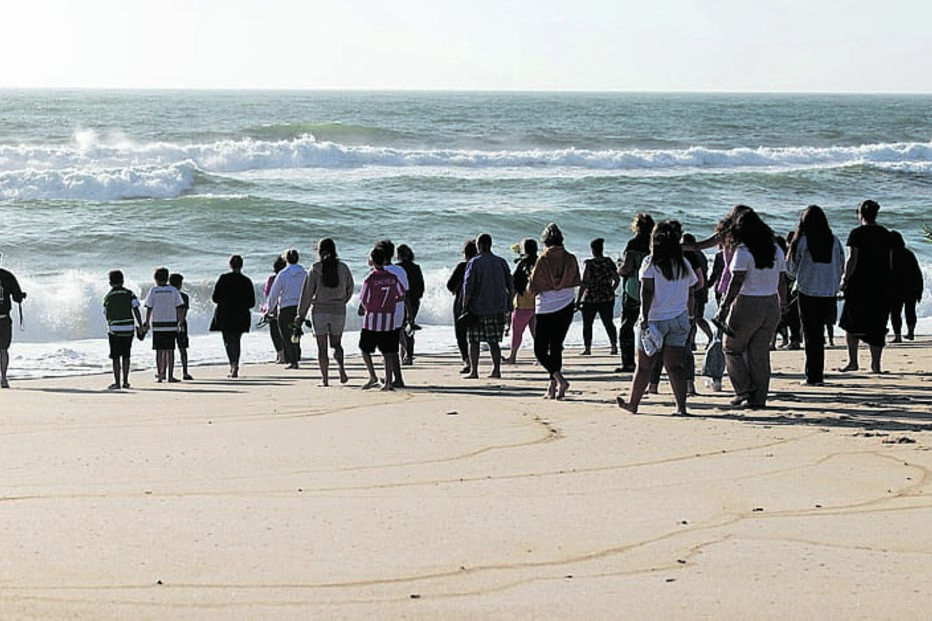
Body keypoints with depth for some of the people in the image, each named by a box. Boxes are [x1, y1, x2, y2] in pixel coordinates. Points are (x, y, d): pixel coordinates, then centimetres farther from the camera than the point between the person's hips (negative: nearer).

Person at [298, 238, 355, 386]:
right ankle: (341, 366, -12)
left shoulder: (315, 270, -8)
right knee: (336, 344, 15)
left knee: (322, 347, 5)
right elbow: (350, 288, 10)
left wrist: (301, 314, 1)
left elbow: (307, 292, -6)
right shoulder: (343, 268, -1)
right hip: (339, 311, 2)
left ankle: (325, 378, 2)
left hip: (319, 311, -2)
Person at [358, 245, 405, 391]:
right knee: (388, 351, 7)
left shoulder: (369, 279, -12)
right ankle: (388, 381, 3)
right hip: (389, 321, 4)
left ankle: (373, 377, 3)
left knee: (365, 349, 12)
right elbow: (402, 296, 8)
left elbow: (365, 304, -11)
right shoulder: (393, 278, 1)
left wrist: (363, 309, 11)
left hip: (372, 320, -4)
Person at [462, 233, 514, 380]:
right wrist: (508, 306, 16)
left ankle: (474, 371, 0)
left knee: (474, 341, 3)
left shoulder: (474, 263, -7)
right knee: (494, 341, 11)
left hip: (478, 308, -4)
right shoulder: (501, 262, 6)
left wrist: (465, 307, -7)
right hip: (497, 308, 4)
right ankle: (496, 369, 7)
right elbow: (511, 286, 8)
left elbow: (468, 288, -12)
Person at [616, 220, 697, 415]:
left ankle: (632, 403, 19)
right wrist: (689, 315, 27)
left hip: (655, 320, -4)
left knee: (644, 365, 7)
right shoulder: (684, 264, 7)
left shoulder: (650, 262, -7)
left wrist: (645, 317, -17)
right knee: (674, 365, 1)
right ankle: (681, 405, -9)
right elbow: (691, 293, 14)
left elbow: (647, 291, -15)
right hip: (679, 319, 4)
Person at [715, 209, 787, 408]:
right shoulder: (776, 250, 7)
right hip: (771, 306, 6)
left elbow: (737, 282, -19)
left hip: (747, 305, -6)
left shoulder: (743, 251, -13)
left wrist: (724, 306, -18)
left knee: (732, 348, 12)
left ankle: (744, 389, 4)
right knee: (760, 353, 10)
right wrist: (782, 302, 26)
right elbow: (782, 280, 12)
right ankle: (758, 398, 10)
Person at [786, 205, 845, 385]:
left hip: (807, 292, -3)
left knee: (811, 334, 4)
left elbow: (791, 267, 2)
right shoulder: (834, 241, 1)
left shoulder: (802, 241, -7)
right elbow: (841, 267, 7)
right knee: (819, 333, 16)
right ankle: (818, 374, 16)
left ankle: (813, 376, 2)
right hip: (828, 293, 3)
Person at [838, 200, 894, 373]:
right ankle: (875, 364, 5)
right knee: (877, 325, 8)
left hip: (860, 283, -5)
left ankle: (852, 361, 3)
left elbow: (852, 259, -13)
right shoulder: (885, 234, 8)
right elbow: (889, 260, 10)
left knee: (851, 323, 8)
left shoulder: (857, 234, -8)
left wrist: (845, 279, -5)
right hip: (883, 284, 5)